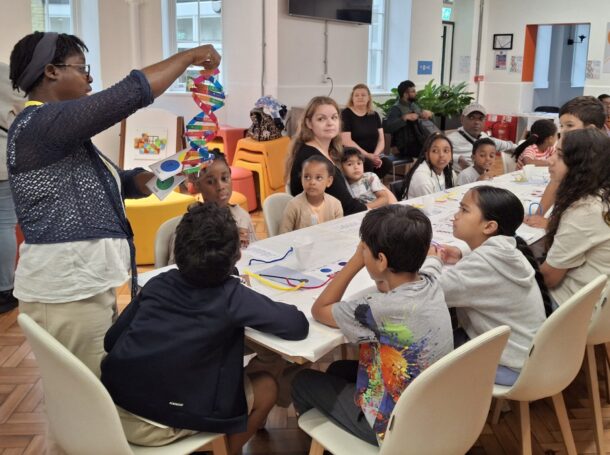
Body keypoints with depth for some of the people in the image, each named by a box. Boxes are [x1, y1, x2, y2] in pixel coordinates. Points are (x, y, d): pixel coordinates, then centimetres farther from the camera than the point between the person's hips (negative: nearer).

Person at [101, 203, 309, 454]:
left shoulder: (157, 283, 2)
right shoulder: (231, 296, -13)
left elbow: (110, 340, 8)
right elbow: (299, 326, -12)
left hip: (113, 408, 6)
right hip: (162, 426, -6)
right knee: (266, 387, 12)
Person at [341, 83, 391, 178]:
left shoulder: (374, 115, 14)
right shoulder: (345, 114, -1)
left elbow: (381, 139, 8)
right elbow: (346, 141, -11)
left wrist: (376, 154, -14)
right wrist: (367, 155, -18)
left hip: (373, 154, 5)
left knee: (387, 163, -26)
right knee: (367, 164, -36)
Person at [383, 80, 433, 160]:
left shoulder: (414, 104, 15)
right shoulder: (396, 109, -8)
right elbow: (386, 126, -23)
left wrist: (427, 113, -2)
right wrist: (405, 117, -26)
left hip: (419, 141, 8)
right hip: (406, 147, -8)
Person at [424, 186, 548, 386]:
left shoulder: (486, 262, -28)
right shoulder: (501, 252, 0)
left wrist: (432, 259, -13)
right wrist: (462, 261, -2)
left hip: (509, 365, -8)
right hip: (517, 349, 8)